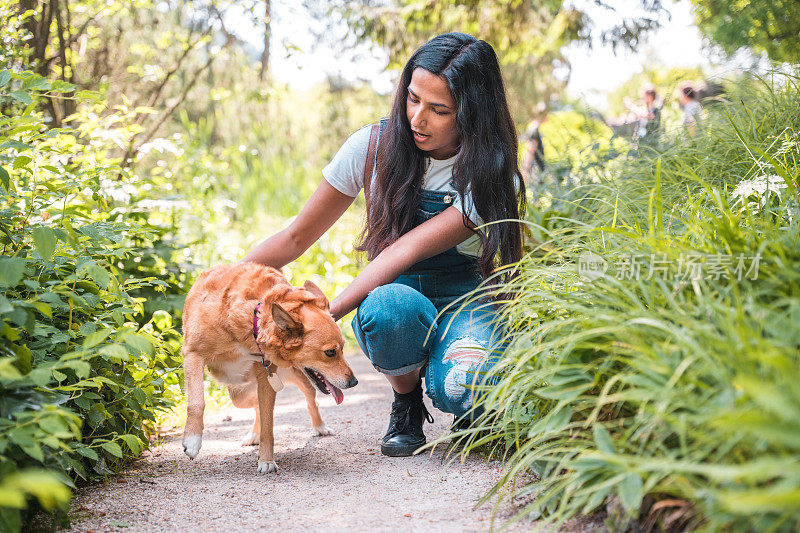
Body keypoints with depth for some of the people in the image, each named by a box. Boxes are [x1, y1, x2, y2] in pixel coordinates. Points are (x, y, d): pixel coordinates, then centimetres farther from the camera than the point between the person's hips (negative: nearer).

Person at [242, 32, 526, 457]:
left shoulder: (492, 176, -16)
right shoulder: (372, 146, -7)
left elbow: (407, 250, -29)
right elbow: (296, 238, 0)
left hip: (467, 299, -2)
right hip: (398, 300, 2)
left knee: (461, 391, -36)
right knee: (388, 304, -37)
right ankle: (406, 404, -6)